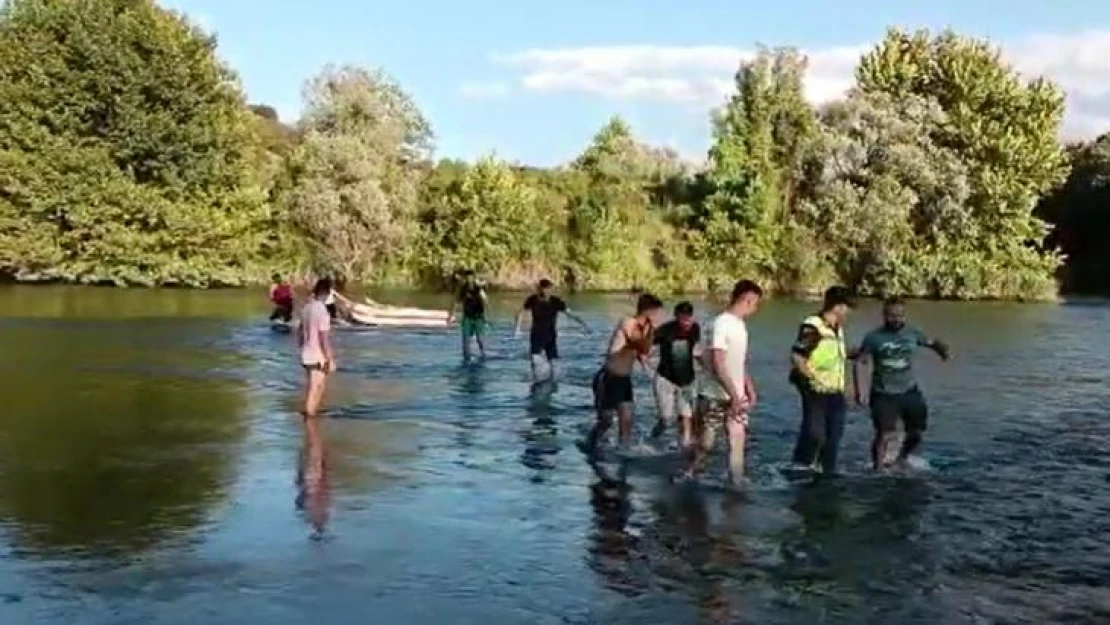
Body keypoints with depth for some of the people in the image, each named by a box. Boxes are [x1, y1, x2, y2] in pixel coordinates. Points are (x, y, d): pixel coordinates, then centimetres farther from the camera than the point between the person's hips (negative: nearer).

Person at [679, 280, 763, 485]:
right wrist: (733, 394, -23)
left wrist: (750, 389, 11)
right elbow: (717, 365, -22)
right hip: (715, 397, -7)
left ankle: (737, 482, 7)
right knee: (704, 442, 3)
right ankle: (689, 476, 20)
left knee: (738, 439, 3)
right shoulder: (722, 323, -18)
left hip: (737, 396, 7)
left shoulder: (741, 324, 9)